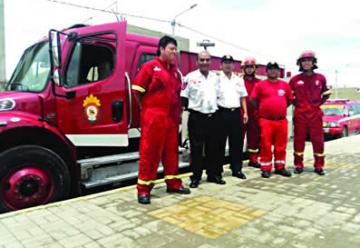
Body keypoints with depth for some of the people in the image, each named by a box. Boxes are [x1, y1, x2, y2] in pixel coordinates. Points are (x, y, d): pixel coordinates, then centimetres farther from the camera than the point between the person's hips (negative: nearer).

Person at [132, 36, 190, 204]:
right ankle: (143, 189, 5)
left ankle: (173, 183, 24)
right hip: (153, 117, -6)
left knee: (171, 150, 12)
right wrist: (146, 109, -1)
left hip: (172, 117, 7)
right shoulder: (150, 66, -3)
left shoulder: (175, 70, 16)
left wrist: (179, 111, 13)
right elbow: (137, 89, -7)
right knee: (150, 151, -3)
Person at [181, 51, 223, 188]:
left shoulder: (215, 77, 12)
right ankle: (195, 177, 11)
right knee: (196, 149, 2)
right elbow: (183, 97, -4)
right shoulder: (190, 77, -3)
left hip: (213, 117, 5)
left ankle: (214, 174, 24)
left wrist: (218, 111, 15)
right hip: (196, 117, -4)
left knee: (213, 148, 11)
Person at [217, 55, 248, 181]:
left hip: (236, 113, 5)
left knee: (237, 142, 8)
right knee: (220, 143, 1)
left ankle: (237, 169, 19)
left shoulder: (239, 80, 15)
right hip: (222, 113, -4)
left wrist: (245, 112, 9)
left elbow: (243, 97, 17)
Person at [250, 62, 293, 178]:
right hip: (266, 120, -3)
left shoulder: (285, 85, 10)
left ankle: (280, 167, 22)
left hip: (282, 120, 3)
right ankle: (266, 169, 9)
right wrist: (262, 109, 7)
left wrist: (280, 108, 14)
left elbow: (290, 99, 20)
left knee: (281, 145, 9)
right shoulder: (260, 85, 0)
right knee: (266, 145, 0)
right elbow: (253, 99, 4)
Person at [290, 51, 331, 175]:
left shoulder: (320, 78, 6)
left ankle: (319, 166, 14)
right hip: (299, 114, -1)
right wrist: (296, 104, 4)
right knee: (299, 140, 4)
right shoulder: (295, 79, 2)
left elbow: (326, 93, 18)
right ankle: (298, 165, 15)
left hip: (315, 114, 1)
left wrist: (319, 103, 6)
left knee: (318, 140, 3)